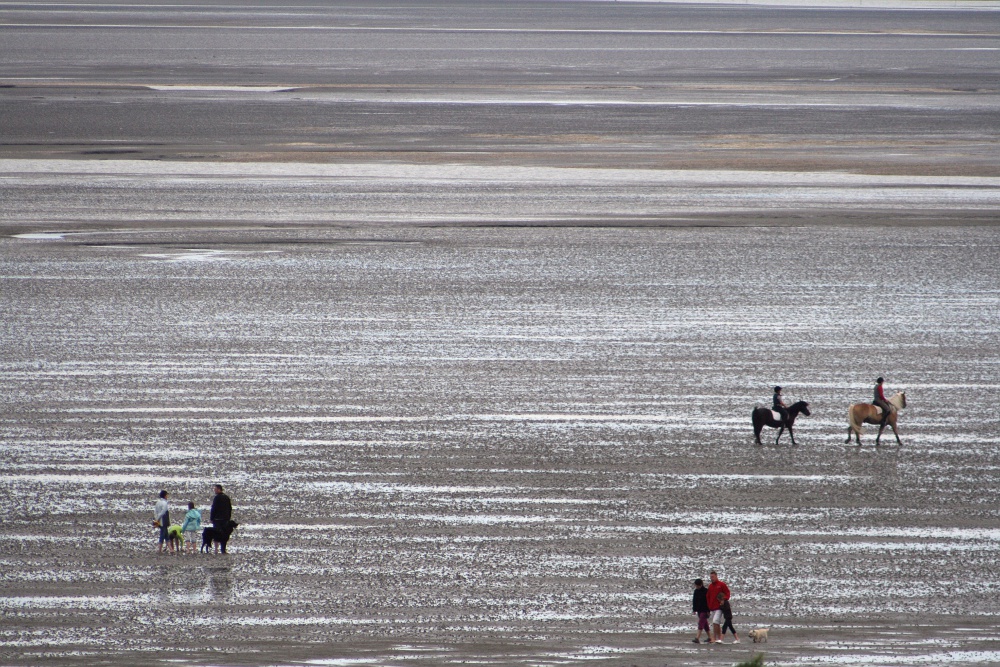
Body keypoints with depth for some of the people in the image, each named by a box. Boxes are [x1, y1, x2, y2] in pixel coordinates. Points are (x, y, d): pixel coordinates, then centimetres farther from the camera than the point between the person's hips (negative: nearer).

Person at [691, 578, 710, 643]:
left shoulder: (706, 591, -12)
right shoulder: (696, 591, 8)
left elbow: (708, 601, -13)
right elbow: (694, 601, 16)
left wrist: (708, 611, -15)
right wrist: (694, 610, 13)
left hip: (704, 610, -8)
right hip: (699, 610, 8)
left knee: (701, 623, -14)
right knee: (705, 624, 13)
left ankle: (697, 638, -21)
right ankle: (709, 637, 21)